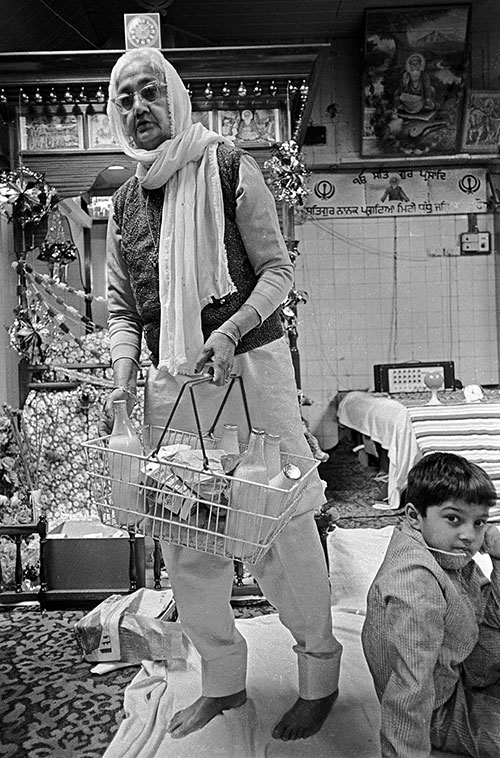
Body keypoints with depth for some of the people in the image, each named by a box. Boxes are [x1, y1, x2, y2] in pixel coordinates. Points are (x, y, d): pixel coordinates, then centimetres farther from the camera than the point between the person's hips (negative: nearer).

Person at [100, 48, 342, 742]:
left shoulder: (228, 166, 0)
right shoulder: (126, 202, 14)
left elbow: (278, 270, -3)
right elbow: (121, 307, 14)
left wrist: (229, 331, -20)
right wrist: (123, 380, -2)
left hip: (249, 367, -5)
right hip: (170, 385, 5)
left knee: (279, 529, 2)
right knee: (184, 545, 9)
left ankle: (320, 675, 26)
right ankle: (223, 680, 31)